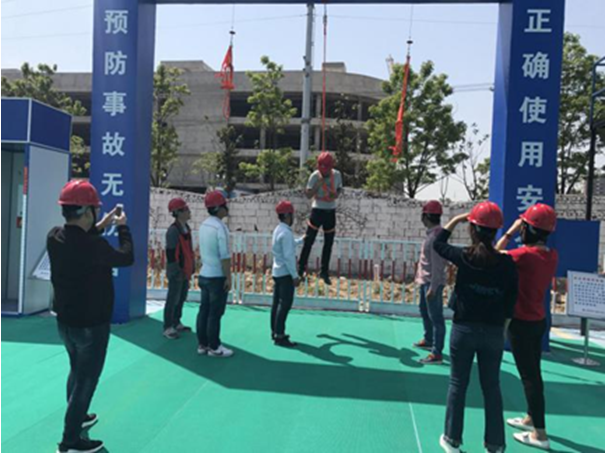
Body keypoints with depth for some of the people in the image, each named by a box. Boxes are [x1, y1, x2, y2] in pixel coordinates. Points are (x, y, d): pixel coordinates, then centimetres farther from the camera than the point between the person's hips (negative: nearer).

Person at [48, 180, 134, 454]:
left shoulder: (55, 237, -6)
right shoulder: (93, 244, -29)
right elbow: (127, 257, -13)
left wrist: (100, 226, 11)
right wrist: (122, 227, 0)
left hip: (65, 320, 8)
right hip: (91, 324, -8)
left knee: (77, 371, 27)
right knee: (86, 379, 7)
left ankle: (77, 417, 46)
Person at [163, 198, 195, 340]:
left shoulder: (186, 227, 9)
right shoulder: (173, 230, -20)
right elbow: (170, 253, -21)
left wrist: (191, 267, 17)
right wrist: (176, 271, -20)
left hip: (186, 270, 9)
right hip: (177, 272, -9)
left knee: (182, 298, 18)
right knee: (173, 299, -1)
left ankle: (176, 323, 31)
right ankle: (168, 328, 9)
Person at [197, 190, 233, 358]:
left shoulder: (204, 225, 8)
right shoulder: (220, 227, -19)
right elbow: (224, 256, -21)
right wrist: (228, 277, -15)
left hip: (205, 274, 8)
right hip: (217, 276, -8)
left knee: (204, 310, 13)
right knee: (215, 313, 0)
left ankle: (202, 344, 21)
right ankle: (214, 347, 9)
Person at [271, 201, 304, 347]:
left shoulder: (278, 230, 12)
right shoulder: (286, 232, -19)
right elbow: (288, 256, -23)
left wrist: (302, 240, 40)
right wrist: (295, 275, -20)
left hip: (277, 272, 10)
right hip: (285, 273, -10)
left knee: (277, 303, 14)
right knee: (285, 304, -7)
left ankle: (275, 332, 22)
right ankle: (279, 336, -5)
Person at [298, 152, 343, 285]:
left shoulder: (337, 175, -2)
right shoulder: (315, 176, -12)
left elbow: (340, 188, 13)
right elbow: (308, 195, -13)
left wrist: (337, 194, -9)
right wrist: (318, 184, -27)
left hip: (331, 211, 4)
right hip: (318, 210, -4)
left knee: (329, 243, 10)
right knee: (309, 240, -2)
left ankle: (324, 271, 23)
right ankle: (301, 268, 11)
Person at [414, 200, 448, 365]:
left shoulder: (436, 235, -21)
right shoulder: (433, 233, 10)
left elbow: (437, 265, -24)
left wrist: (432, 287, -24)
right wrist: (421, 278, 20)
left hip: (433, 283, -11)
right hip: (425, 281, 11)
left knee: (436, 317, -5)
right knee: (424, 311, 24)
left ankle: (437, 354, 0)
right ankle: (428, 340, 41)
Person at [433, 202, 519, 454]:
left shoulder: (464, 257, -11)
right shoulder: (507, 263, -6)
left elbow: (438, 244, 8)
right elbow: (510, 301, 0)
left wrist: (456, 219, 12)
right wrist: (503, 330, 10)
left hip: (464, 329, -2)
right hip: (494, 332, 2)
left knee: (458, 384, 12)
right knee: (492, 387, 15)